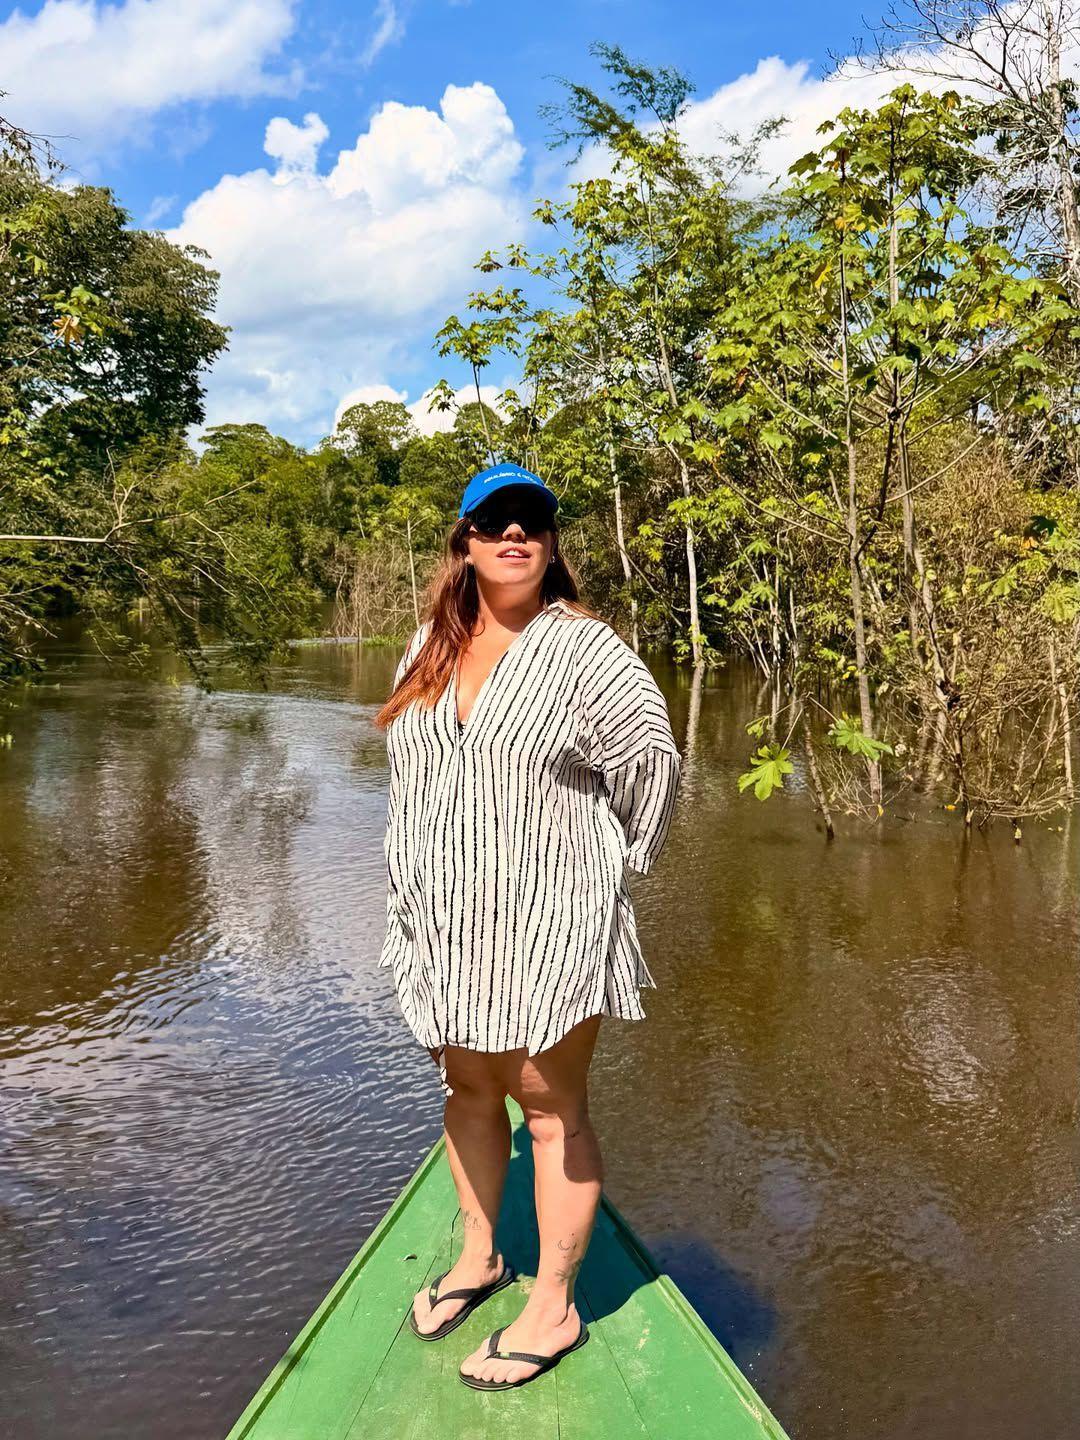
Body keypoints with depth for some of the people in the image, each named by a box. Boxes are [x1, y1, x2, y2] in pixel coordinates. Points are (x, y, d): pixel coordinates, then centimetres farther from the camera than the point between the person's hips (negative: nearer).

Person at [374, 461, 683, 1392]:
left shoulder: (584, 647, -10)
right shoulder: (430, 648, 9)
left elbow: (652, 761, -9)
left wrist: (612, 864, 1)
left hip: (547, 924, -6)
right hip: (446, 922, 6)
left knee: (550, 1106, 4)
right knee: (468, 1089, 19)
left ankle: (556, 1308, 20)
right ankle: (479, 1258, 40)